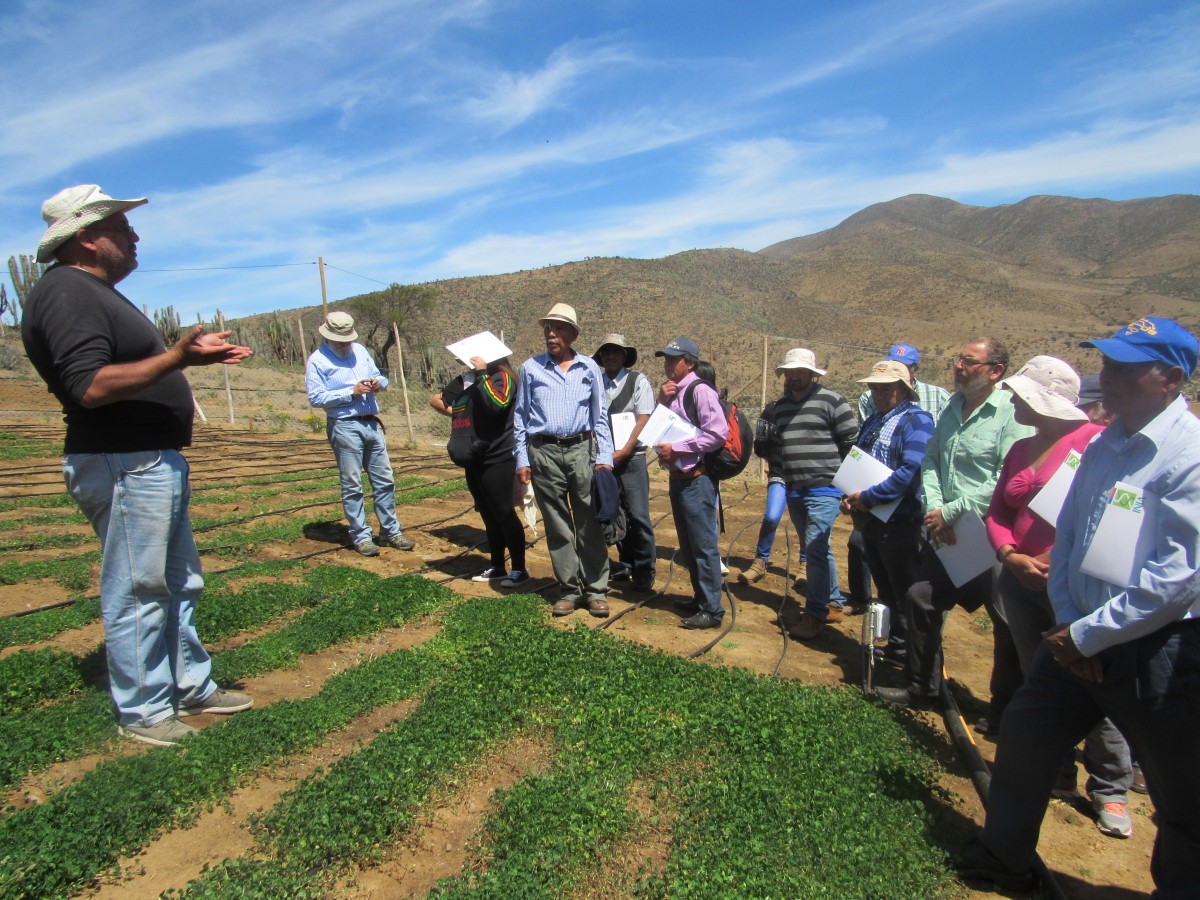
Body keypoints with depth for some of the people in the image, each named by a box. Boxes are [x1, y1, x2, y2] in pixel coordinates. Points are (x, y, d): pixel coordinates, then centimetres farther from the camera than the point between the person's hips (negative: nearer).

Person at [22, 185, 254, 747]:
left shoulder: (98, 293, 19)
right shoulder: (66, 293, -14)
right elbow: (92, 386, -25)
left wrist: (192, 353, 16)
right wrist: (178, 358, -28)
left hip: (155, 463, 11)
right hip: (123, 468, -11)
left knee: (179, 584, 17)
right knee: (136, 594, 0)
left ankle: (192, 687, 31)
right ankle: (141, 712, 15)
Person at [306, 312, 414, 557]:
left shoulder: (360, 350, 14)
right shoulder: (317, 360, -4)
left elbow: (380, 376, 20)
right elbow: (316, 398, -12)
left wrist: (378, 382, -4)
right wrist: (352, 392, -17)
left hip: (372, 424, 6)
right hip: (345, 427, -6)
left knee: (385, 480, 9)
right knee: (352, 485, 1)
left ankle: (390, 531, 20)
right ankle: (360, 537, 11)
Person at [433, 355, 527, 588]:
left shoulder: (502, 377, -8)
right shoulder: (465, 380, 14)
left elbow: (497, 403, -29)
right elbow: (436, 400, 25)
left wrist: (482, 374, -20)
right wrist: (456, 414, 10)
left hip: (497, 461, -8)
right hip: (473, 462, 8)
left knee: (504, 514, -4)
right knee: (489, 516, 15)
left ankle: (519, 569, 6)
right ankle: (497, 567, 26)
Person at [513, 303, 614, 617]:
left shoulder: (589, 368, 8)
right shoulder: (530, 368, 7)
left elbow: (600, 415, 11)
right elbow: (520, 417, 10)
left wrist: (605, 457, 2)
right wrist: (521, 459, 3)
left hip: (582, 450, 0)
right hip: (544, 453, 0)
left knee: (590, 524, 0)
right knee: (557, 526, 6)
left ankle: (596, 590, 11)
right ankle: (569, 589, 17)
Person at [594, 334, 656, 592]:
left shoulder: (638, 381, -1)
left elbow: (643, 419, -7)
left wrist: (623, 451, -13)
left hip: (631, 457, -4)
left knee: (638, 516, -5)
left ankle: (644, 573, 8)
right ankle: (626, 565, 25)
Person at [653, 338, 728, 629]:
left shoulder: (699, 390, -13)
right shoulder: (672, 392, 13)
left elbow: (718, 433, -22)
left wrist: (676, 448, -19)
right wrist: (662, 402, -2)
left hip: (697, 479, -9)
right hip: (678, 477, 10)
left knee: (704, 545, -3)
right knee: (688, 545, 18)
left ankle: (711, 610, 6)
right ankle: (700, 597, 31)